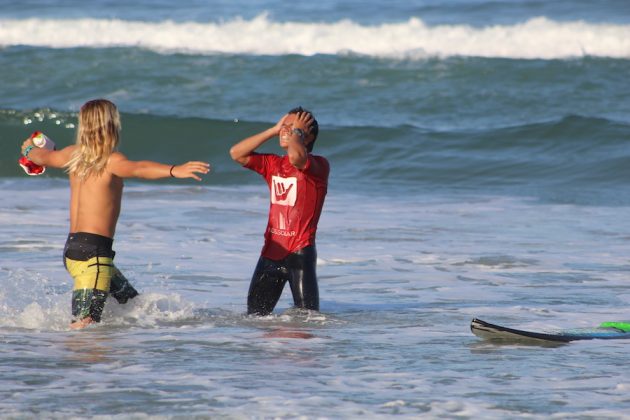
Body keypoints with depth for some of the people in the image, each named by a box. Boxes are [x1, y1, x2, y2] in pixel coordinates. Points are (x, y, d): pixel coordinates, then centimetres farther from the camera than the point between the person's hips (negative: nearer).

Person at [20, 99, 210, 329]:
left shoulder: (74, 154, 12)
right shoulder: (111, 160, -11)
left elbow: (43, 157, 33)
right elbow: (137, 169, -32)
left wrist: (28, 150, 56)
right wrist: (174, 170, -46)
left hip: (72, 247, 9)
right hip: (92, 251, -9)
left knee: (131, 302, 16)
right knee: (85, 323, -18)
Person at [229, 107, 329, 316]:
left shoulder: (319, 165, -8)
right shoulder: (273, 164, 12)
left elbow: (296, 157, -31)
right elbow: (236, 153, 3)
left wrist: (297, 131, -10)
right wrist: (273, 131, 3)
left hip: (300, 253, -6)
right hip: (271, 251, 6)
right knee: (254, 316, 7)